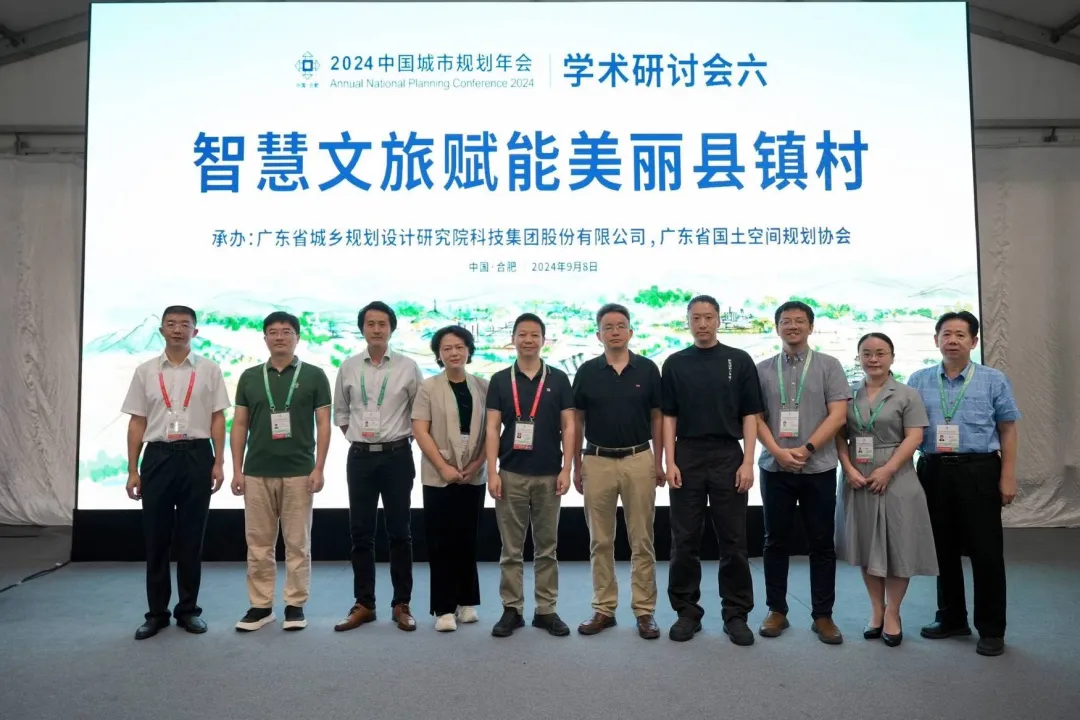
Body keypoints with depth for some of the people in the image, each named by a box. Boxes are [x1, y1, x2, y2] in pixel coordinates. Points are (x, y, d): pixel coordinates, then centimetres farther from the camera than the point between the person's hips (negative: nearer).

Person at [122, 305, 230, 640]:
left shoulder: (209, 370, 3)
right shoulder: (145, 371, 7)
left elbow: (218, 418, 2)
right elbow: (137, 423, 7)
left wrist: (218, 462, -5)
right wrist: (132, 470, 3)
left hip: (196, 456, -1)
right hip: (158, 456, 1)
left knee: (191, 538, 6)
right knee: (156, 539, 6)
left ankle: (188, 609, 19)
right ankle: (157, 612, 19)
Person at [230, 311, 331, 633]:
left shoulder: (314, 375, 0)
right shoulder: (249, 377, 7)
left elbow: (323, 424, -2)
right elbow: (240, 425, 8)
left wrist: (319, 468, -10)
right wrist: (237, 469, 1)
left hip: (299, 472, -2)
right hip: (257, 472, 3)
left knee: (298, 542, 4)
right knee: (258, 543, 8)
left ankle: (295, 605, 16)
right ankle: (260, 605, 19)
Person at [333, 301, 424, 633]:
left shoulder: (408, 366, -3)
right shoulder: (348, 367, 4)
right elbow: (340, 411, 16)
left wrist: (410, 440, 2)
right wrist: (354, 436, 8)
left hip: (397, 455, -2)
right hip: (360, 456, 2)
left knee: (399, 533, 5)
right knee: (361, 533, 7)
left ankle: (401, 605, 15)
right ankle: (364, 604, 18)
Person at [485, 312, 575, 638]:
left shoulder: (558, 379, 3)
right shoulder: (500, 380, 3)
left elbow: (568, 427, 2)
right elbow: (492, 429, 0)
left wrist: (566, 468, -6)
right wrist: (492, 472, -8)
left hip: (548, 474, 0)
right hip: (511, 474, 0)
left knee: (547, 547, 9)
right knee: (511, 548, 6)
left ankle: (546, 610, 19)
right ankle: (512, 609, 17)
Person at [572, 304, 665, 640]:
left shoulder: (647, 369, 1)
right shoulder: (587, 371, 2)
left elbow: (657, 418, 4)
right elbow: (577, 420, 6)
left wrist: (658, 462, 0)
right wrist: (577, 465, 3)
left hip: (639, 460, -1)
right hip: (597, 461, 1)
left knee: (642, 540, 4)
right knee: (600, 541, 8)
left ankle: (645, 610, 15)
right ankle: (603, 608, 19)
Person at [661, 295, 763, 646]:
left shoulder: (739, 360, 3)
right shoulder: (675, 363, 6)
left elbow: (750, 415, 2)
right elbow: (669, 416, 5)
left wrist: (748, 461, -7)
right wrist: (670, 462, -5)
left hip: (728, 456, -1)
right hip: (687, 458, 1)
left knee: (733, 541, 5)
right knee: (684, 541, 5)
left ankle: (736, 613, 16)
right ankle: (687, 610, 17)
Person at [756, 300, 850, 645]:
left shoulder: (829, 366, 3)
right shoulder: (763, 369, 7)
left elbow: (838, 415, -4)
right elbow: (756, 418, 4)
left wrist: (805, 449, -13)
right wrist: (778, 451, -11)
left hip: (818, 468, -1)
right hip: (775, 468, 1)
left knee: (822, 544, 5)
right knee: (776, 542, 7)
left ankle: (822, 615, 16)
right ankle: (777, 611, 19)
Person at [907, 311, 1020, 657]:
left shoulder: (993, 380, 3)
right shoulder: (918, 381, 7)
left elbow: (1008, 430, 2)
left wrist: (1008, 476, -5)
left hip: (978, 471, -2)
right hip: (933, 471, 3)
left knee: (985, 551, 2)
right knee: (943, 549, 12)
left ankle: (991, 629, 16)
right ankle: (951, 618, 28)